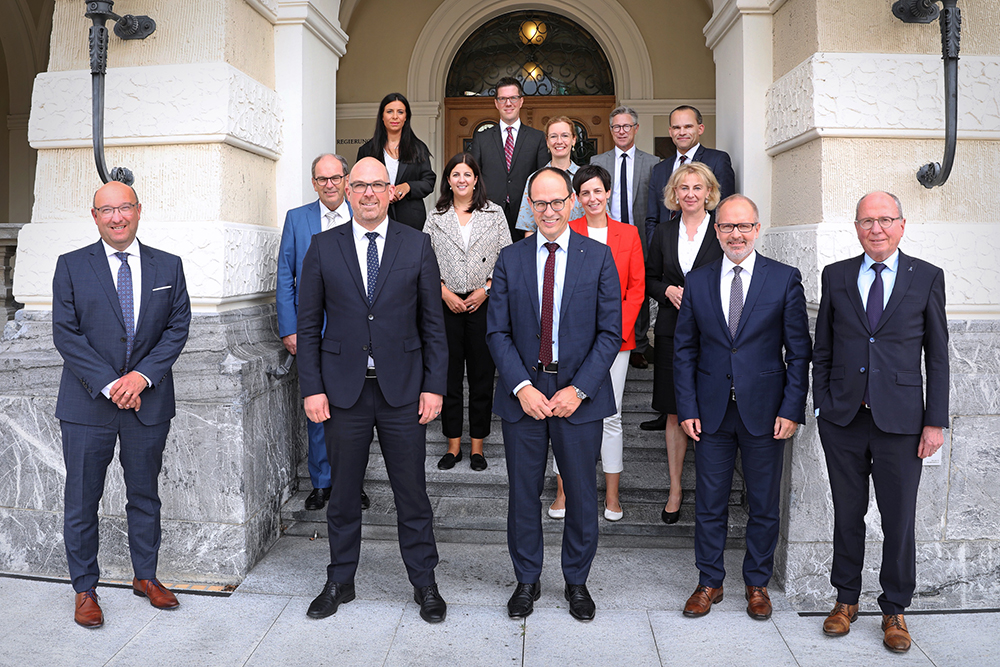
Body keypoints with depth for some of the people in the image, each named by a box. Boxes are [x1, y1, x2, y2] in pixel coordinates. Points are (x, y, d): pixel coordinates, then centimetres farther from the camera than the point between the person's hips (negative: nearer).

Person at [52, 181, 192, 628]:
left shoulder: (168, 267, 5)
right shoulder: (71, 266, 1)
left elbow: (178, 326, 1)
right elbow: (66, 335, -5)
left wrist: (142, 375, -12)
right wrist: (108, 383, -14)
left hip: (148, 401, 2)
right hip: (87, 404, -1)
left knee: (145, 494, 13)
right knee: (82, 501, 5)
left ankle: (145, 576, 29)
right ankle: (85, 588, 21)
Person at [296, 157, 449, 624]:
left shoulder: (417, 245, 2)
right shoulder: (323, 247, 4)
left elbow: (433, 322, 2)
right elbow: (309, 325, 4)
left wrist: (434, 386, -4)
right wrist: (311, 388, -2)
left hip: (403, 389, 0)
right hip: (343, 389, 1)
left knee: (412, 492, 8)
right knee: (343, 493, 11)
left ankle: (424, 584, 24)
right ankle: (340, 582, 29)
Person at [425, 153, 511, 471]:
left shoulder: (494, 214, 5)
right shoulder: (436, 217, 8)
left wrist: (485, 289, -7)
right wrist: (444, 291, -6)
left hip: (483, 303, -1)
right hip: (447, 304, 1)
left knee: (482, 374, 3)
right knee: (448, 374, 5)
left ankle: (477, 445, 15)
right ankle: (453, 445, 17)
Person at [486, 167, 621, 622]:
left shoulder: (599, 257, 1)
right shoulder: (510, 259, 4)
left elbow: (610, 332, -2)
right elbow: (497, 332, 2)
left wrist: (579, 389, -11)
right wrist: (522, 387, -11)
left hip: (579, 395, -1)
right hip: (523, 393, 1)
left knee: (581, 494, 10)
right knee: (523, 494, 10)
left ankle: (577, 581, 30)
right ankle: (527, 580, 29)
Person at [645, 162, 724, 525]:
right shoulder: (664, 232, 10)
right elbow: (649, 279, 15)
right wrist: (668, 290, -5)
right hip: (672, 332, 3)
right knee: (674, 413, 8)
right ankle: (675, 488, 19)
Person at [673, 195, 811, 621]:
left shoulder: (785, 279, 0)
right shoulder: (697, 282, 4)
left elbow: (799, 351, 0)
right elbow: (684, 351, 5)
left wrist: (792, 409, -7)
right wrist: (687, 408, -2)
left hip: (765, 410, -1)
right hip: (711, 411, 1)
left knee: (764, 505, 11)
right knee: (709, 504, 9)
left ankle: (757, 584, 28)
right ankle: (709, 582, 25)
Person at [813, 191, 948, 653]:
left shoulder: (927, 277, 2)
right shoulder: (836, 276, 6)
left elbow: (938, 355, 2)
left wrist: (936, 421, -3)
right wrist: (821, 405, 3)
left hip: (900, 422, -1)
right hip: (843, 419, 1)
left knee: (899, 521, 6)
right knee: (847, 514, 12)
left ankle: (894, 610, 25)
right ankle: (846, 600, 28)